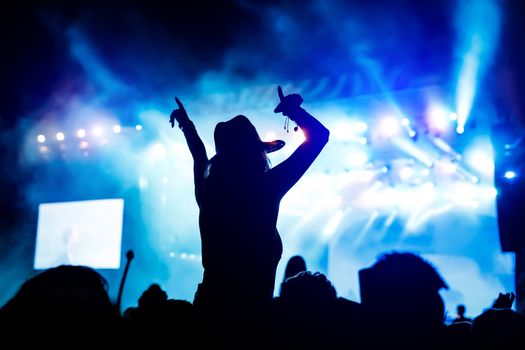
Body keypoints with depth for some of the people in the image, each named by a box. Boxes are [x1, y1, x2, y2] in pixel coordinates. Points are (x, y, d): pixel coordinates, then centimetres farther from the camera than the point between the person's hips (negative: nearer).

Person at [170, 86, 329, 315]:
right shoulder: (267, 187, -13)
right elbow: (319, 135, -4)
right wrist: (293, 109, 9)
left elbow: (199, 156, 24)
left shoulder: (207, 188, -1)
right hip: (253, 301, -4)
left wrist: (186, 124, 39)